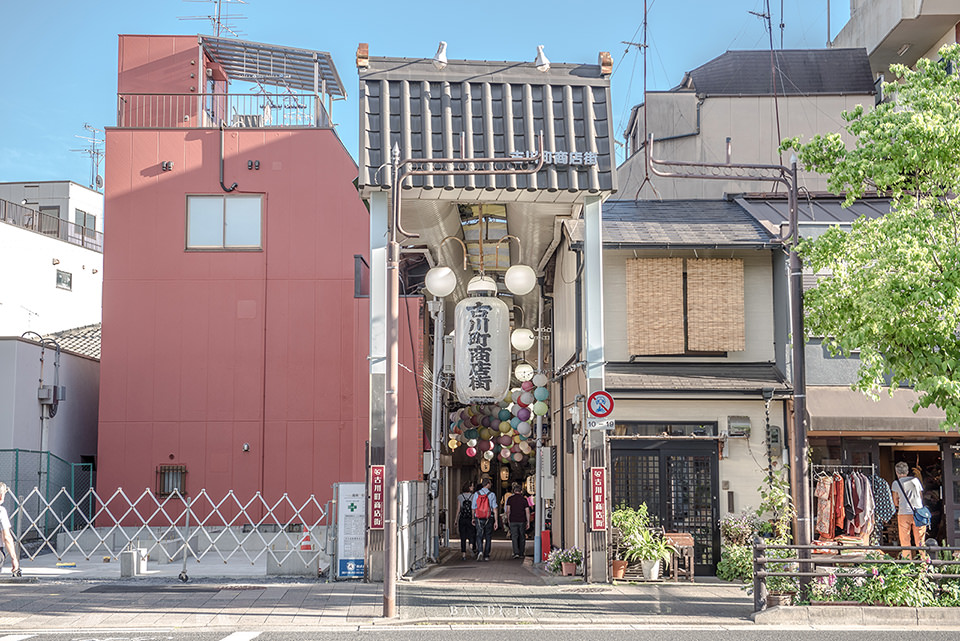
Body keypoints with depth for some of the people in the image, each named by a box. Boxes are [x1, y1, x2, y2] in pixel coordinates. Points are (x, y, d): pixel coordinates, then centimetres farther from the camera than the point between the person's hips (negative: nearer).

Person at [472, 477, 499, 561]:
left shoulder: (476, 494, 0)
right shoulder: (492, 495, -6)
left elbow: (474, 508, 5)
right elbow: (495, 508, -9)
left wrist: (473, 518, 19)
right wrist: (496, 521, -7)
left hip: (479, 519, 1)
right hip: (489, 519, -1)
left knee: (479, 537, 5)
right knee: (488, 537, 11)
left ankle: (480, 552, -19)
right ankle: (486, 556, 14)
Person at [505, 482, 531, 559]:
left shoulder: (510, 498, 0)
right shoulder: (524, 499, 2)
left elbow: (508, 511, -1)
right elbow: (527, 512, -1)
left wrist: (508, 520, 10)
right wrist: (528, 522, 3)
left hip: (513, 521, -1)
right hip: (522, 521, 1)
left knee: (514, 537, -1)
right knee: (522, 537, 10)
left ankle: (516, 553, -16)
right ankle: (521, 554, 13)